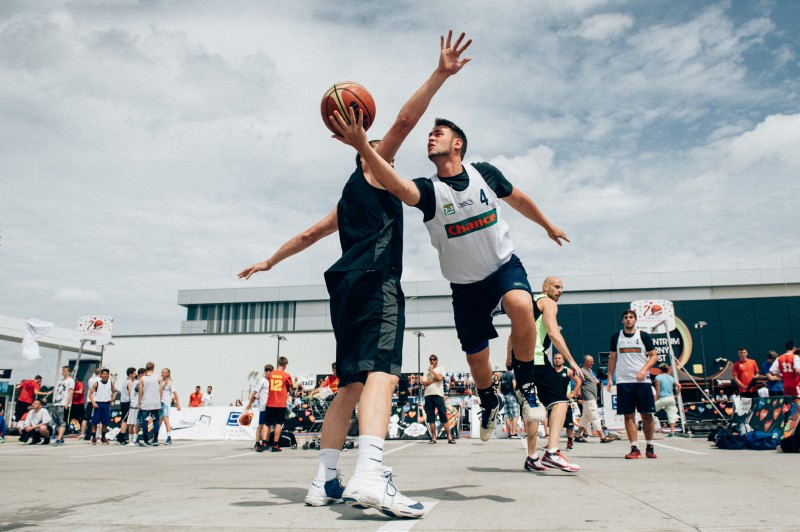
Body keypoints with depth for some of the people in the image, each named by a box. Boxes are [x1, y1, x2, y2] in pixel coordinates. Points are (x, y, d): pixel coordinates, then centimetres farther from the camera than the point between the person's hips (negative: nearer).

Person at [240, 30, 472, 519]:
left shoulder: (347, 202, 32)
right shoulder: (373, 169, 13)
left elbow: (310, 233, 38)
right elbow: (404, 121, -1)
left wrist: (269, 262, 48)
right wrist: (441, 74, -4)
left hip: (348, 286, 9)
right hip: (376, 281, -9)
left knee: (353, 383, 8)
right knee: (382, 371, -24)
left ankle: (326, 481, 6)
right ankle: (370, 475, -40)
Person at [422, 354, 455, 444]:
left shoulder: (441, 369, 9)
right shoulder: (426, 371, 15)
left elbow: (440, 378, -11)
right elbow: (424, 383, 2)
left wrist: (432, 370, -2)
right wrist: (434, 379, -8)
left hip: (438, 394, -3)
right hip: (428, 395, 3)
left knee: (443, 417, -7)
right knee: (430, 418, 3)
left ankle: (449, 437, -6)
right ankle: (433, 437, 7)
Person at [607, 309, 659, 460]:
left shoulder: (643, 336, 4)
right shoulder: (616, 337, 9)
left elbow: (654, 356, 4)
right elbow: (612, 358, 12)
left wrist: (644, 369, -12)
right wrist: (609, 377, 4)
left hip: (642, 381, -1)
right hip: (623, 381, 1)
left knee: (647, 414, 1)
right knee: (629, 415, 0)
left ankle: (650, 447, 15)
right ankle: (635, 448, 4)